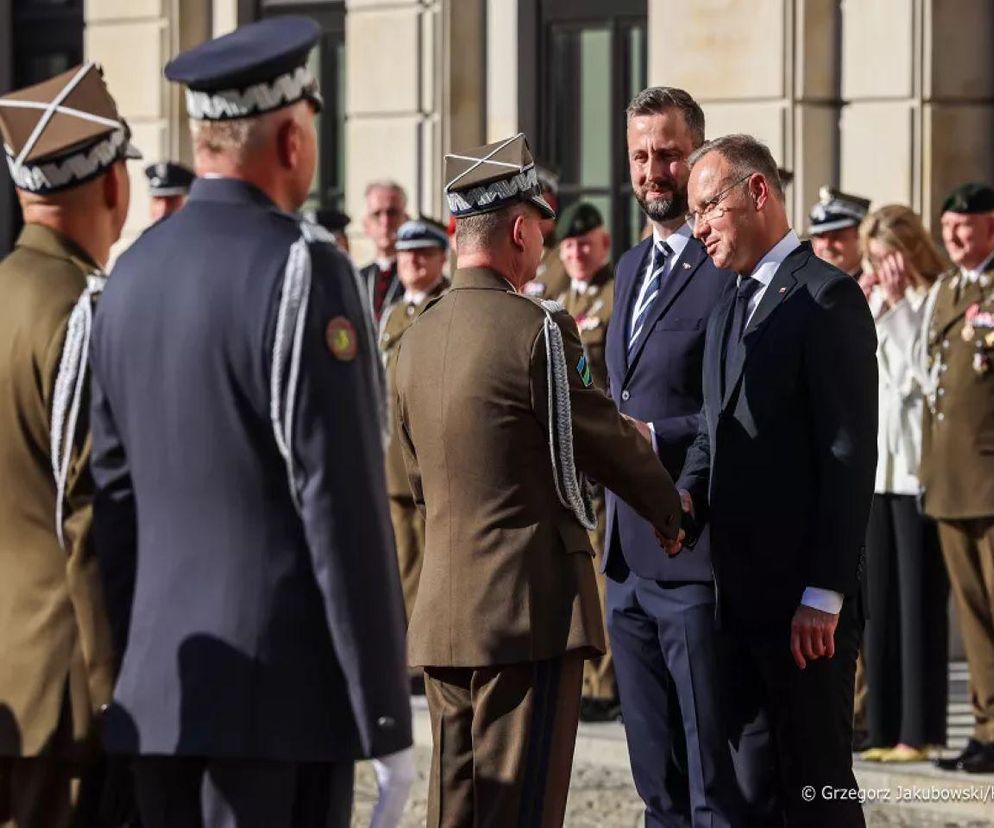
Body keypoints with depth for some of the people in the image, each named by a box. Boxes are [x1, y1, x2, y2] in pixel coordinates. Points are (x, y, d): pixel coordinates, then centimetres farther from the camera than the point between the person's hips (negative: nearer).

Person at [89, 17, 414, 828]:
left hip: (159, 692, 7)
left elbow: (114, 496, 13)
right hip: (282, 695, -7)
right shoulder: (302, 271, -12)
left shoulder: (133, 274, 9)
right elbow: (342, 509, -15)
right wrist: (385, 720, -12)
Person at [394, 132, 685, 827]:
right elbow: (607, 439, -3)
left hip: (443, 611, 7)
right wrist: (671, 508, 14)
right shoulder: (536, 331, -13)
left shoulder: (418, 337, 10)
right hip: (530, 608, -7)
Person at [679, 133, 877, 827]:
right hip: (743, 592, 9)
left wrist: (824, 594, -19)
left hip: (807, 600, -9)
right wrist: (689, 492, -1)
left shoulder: (827, 297, -10)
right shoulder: (730, 311, 19)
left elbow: (850, 452, -15)